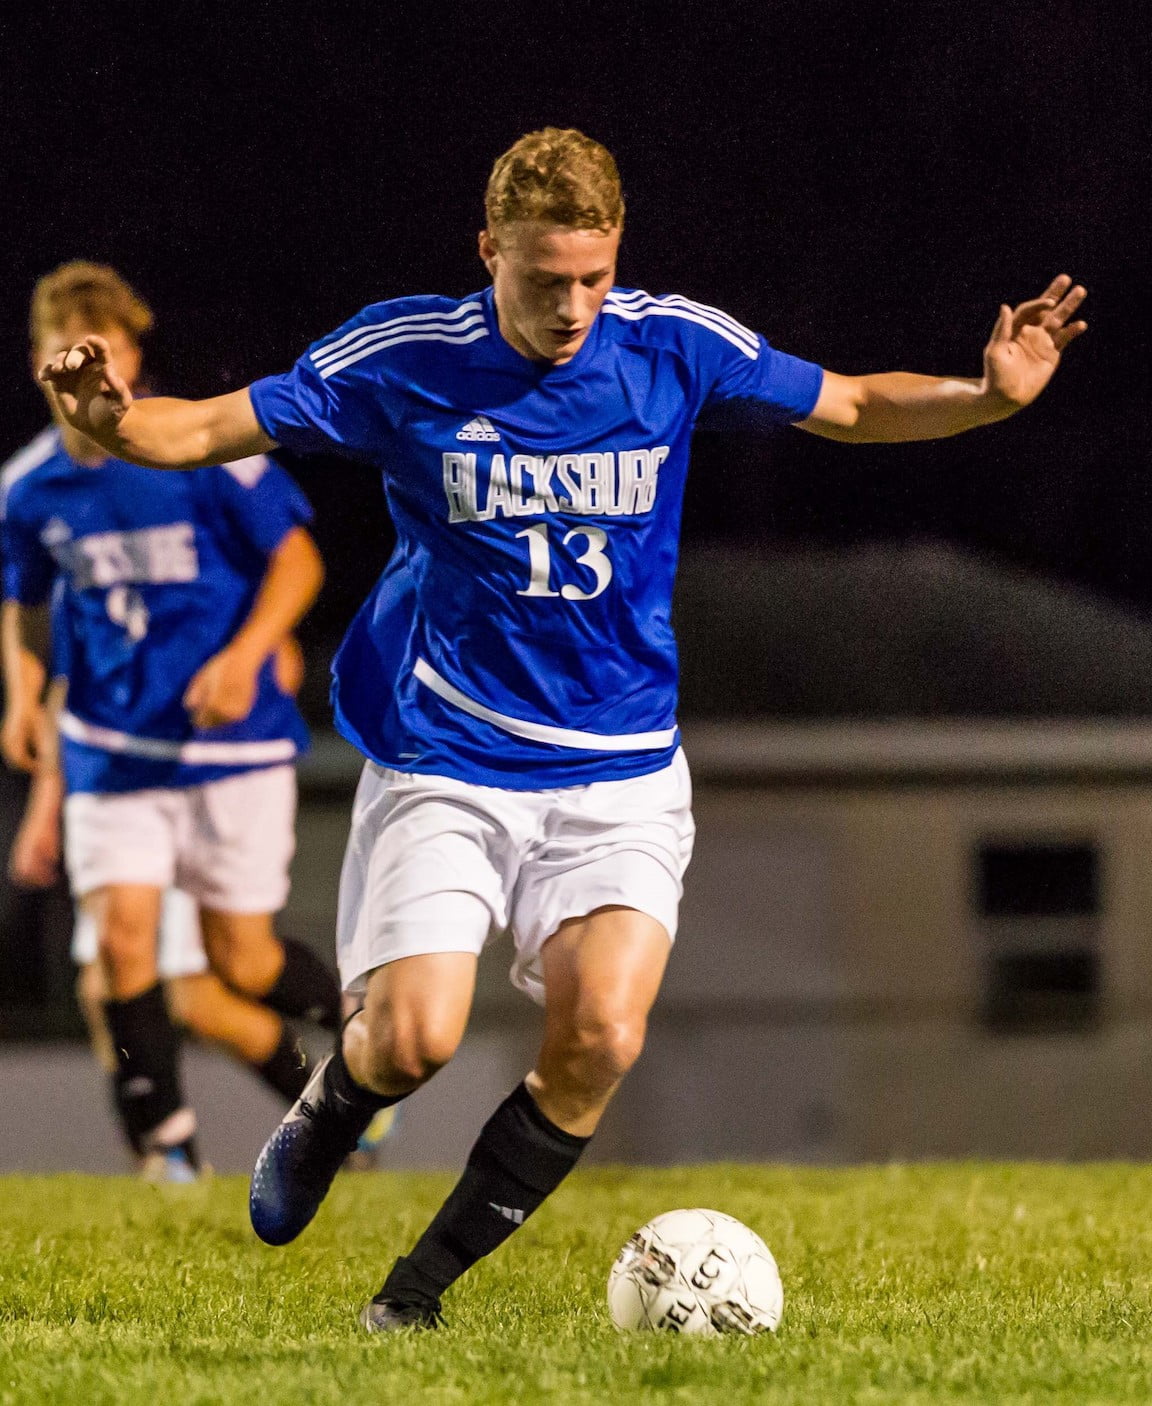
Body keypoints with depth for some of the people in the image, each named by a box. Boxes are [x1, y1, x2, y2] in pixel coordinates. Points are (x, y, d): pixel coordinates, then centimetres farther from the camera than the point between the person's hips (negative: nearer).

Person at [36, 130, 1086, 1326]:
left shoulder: (675, 348, -4)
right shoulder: (405, 358, -8)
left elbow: (851, 407, 10)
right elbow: (214, 428, -5)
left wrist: (986, 395, -8)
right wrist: (111, 420, -26)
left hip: (619, 774, 2)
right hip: (443, 765, -1)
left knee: (601, 1038, -18)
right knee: (414, 1039, -17)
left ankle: (422, 1286, 1)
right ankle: (323, 1120, 23)